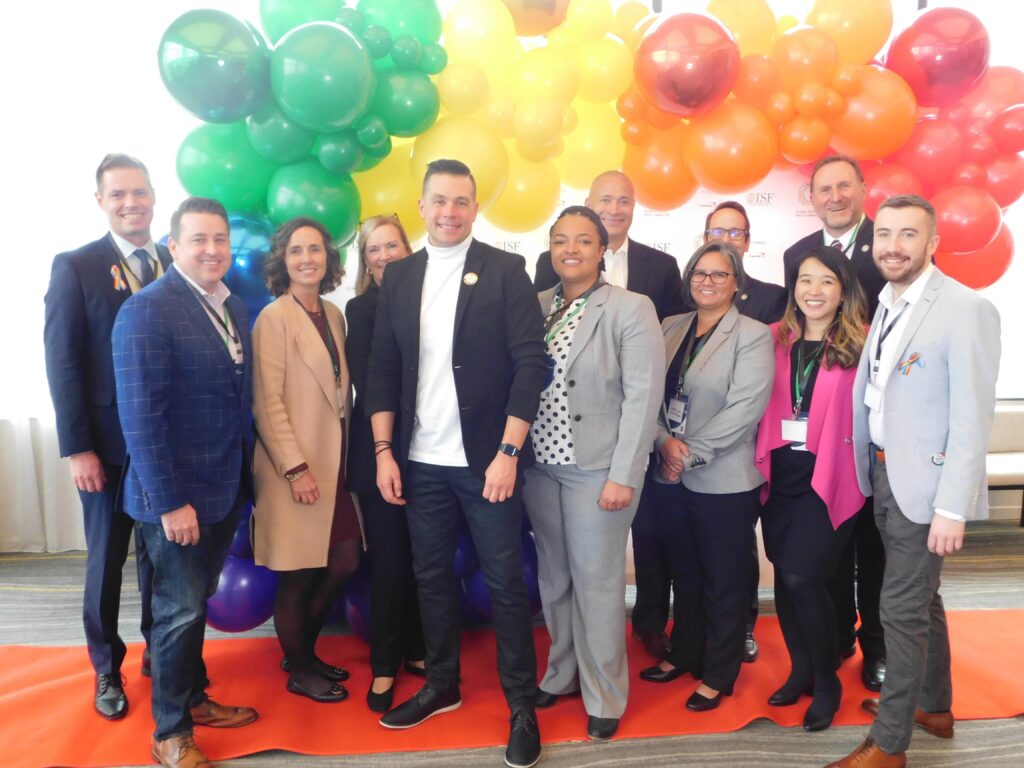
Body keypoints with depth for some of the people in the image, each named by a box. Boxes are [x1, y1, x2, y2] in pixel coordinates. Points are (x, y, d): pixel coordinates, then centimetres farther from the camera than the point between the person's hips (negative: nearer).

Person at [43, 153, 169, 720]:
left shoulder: (177, 265, 5)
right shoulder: (74, 266, -3)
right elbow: (62, 361, -6)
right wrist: (77, 447, -11)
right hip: (109, 444, -2)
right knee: (106, 560, 11)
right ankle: (106, 669, 30)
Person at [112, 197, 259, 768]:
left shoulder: (235, 308, 7)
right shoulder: (147, 310, -15)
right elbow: (141, 416, -19)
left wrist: (245, 478, 7)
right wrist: (170, 502, -20)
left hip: (226, 490, 7)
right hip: (176, 497, -7)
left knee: (197, 602, 21)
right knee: (180, 612, 7)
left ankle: (194, 698, 40)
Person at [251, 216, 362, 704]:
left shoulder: (333, 315, 9)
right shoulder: (274, 317, -11)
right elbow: (267, 403, -14)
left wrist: (341, 455, 8)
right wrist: (296, 469, -16)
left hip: (333, 462, 7)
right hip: (296, 468, -7)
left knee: (344, 563, 12)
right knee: (297, 576, 7)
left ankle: (305, 651, 35)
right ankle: (298, 672, 28)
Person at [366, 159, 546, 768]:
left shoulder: (506, 270, -4)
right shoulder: (398, 277, 7)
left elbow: (530, 363, -9)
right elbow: (383, 369, 8)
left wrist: (508, 453, -14)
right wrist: (384, 452, 2)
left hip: (486, 460, -3)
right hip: (420, 462, 4)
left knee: (506, 582, 5)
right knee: (433, 576, 15)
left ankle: (523, 705, 21)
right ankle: (442, 685, 35)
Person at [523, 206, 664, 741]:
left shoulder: (631, 309, -7)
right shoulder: (535, 306, 7)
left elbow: (643, 397, -12)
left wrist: (623, 475, -16)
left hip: (598, 469, -4)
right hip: (539, 465, 5)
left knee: (596, 582, 4)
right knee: (553, 577, 16)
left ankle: (604, 696, 23)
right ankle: (561, 672, 36)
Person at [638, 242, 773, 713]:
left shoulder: (753, 336, -7)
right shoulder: (671, 328, 9)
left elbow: (744, 409, -17)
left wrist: (690, 453, -17)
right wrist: (665, 441, -13)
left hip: (723, 482, -5)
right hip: (668, 477, 5)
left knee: (723, 581, 10)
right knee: (684, 573, 19)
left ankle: (718, 674, 27)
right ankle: (684, 654, 38)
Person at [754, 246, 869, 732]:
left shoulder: (860, 344, -3)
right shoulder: (775, 339, 7)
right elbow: (763, 404, 9)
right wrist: (762, 460, 1)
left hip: (828, 475, -4)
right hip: (779, 474, 4)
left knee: (802, 578, -8)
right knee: (785, 577, 11)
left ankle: (827, 682, 16)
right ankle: (801, 669, 32)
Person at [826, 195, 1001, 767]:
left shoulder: (968, 311, -15)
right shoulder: (887, 306, 9)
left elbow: (972, 419, -18)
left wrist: (952, 508, -20)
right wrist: (867, 471, 6)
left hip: (924, 482, -7)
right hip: (884, 473, 8)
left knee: (902, 610, 0)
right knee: (921, 599, 21)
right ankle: (935, 708, 40)